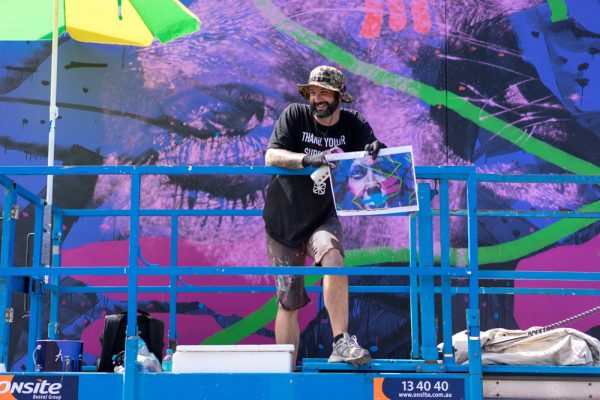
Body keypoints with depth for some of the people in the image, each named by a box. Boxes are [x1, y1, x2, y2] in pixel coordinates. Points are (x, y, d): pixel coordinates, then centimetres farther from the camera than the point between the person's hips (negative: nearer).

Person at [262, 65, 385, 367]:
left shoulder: (354, 124, -2)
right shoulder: (295, 115, -7)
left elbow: (370, 160, -11)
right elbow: (271, 156, -17)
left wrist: (376, 151, -35)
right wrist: (307, 159, -34)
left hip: (323, 218, 0)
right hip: (283, 220, 0)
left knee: (331, 254, -34)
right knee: (288, 302, 4)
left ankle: (341, 343, -33)